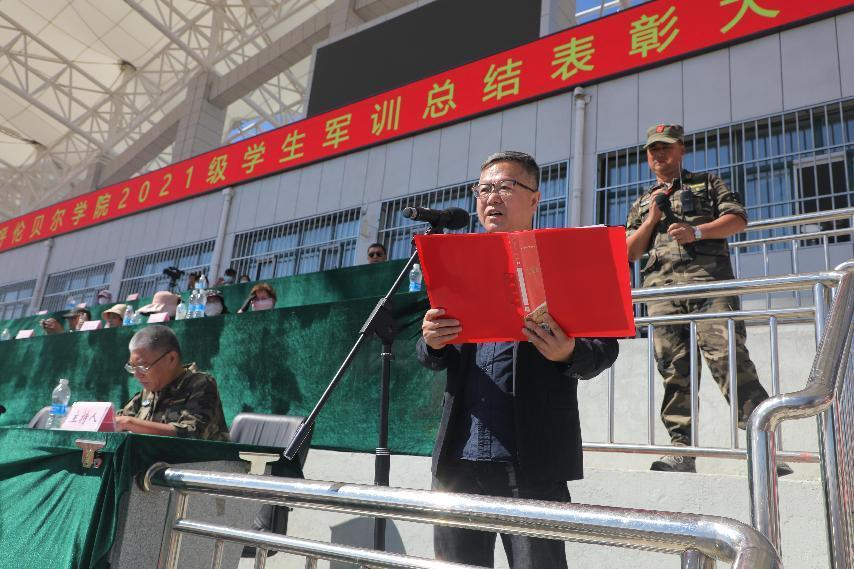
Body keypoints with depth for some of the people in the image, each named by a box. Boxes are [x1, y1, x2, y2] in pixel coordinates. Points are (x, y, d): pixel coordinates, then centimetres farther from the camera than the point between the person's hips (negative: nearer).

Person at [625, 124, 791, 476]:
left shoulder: (708, 184, 22)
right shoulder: (641, 204, 28)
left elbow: (738, 219, 7)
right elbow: (629, 253, 19)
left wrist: (697, 231, -8)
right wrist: (652, 219, 6)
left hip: (709, 278, -3)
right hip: (662, 288, 3)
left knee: (728, 357, -17)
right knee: (673, 368, -4)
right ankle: (682, 450, -3)